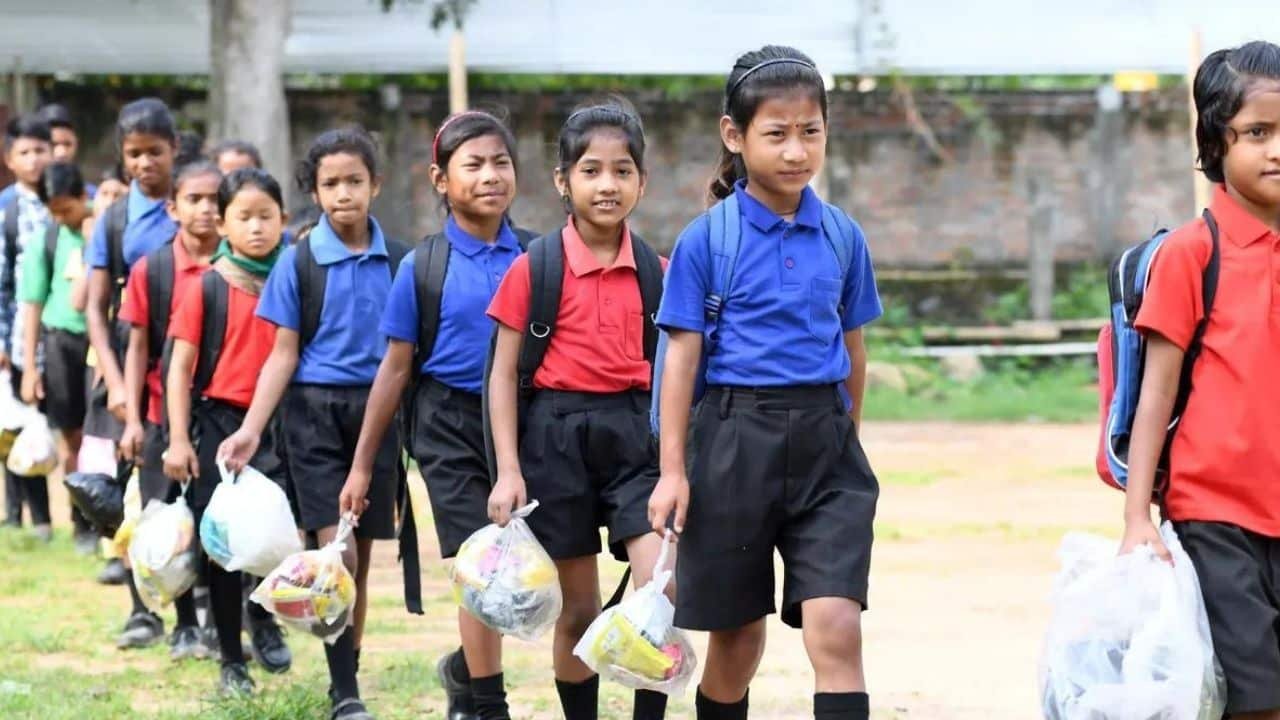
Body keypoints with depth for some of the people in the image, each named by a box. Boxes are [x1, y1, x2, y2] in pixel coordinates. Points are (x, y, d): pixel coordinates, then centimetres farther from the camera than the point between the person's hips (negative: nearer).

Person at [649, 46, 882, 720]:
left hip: (824, 442, 2)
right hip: (736, 439, -2)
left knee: (836, 627, -13)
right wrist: (672, 469, -7)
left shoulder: (841, 235, 4)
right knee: (737, 633, 10)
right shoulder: (706, 239, -4)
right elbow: (682, 355, -4)